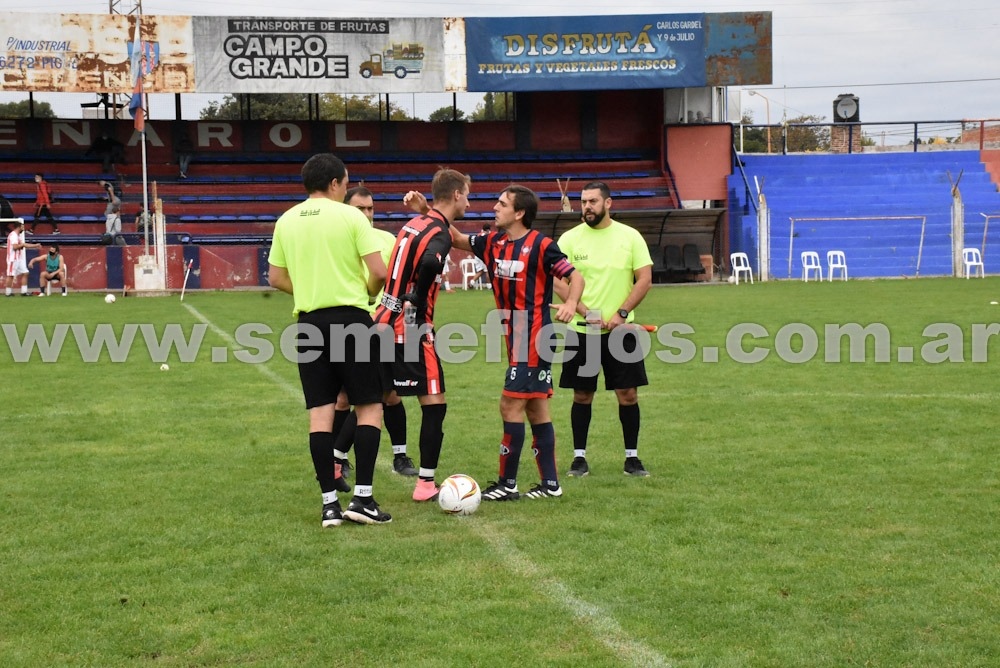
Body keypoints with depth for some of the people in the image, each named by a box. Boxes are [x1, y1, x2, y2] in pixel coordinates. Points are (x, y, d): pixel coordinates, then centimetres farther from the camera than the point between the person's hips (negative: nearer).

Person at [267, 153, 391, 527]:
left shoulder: (286, 221, 8)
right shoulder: (350, 216, -5)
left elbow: (276, 278, 12)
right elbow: (379, 271, -10)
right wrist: (368, 293, 10)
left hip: (309, 322, 4)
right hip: (352, 318, -4)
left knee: (320, 412, 5)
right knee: (369, 406, 5)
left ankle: (330, 504, 4)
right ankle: (362, 498, -2)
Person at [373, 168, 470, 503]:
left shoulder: (414, 223, 13)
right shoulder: (439, 233, -12)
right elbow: (429, 264, -32)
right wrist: (419, 307, -22)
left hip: (384, 324, 8)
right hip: (410, 331, -8)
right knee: (434, 404, 0)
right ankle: (425, 485, 1)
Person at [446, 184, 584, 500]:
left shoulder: (541, 245, -13)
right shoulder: (493, 242, 7)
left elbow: (575, 277, -9)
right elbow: (459, 240, 18)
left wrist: (570, 303, -27)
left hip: (533, 336, -8)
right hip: (515, 334, 8)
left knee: (511, 405, -8)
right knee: (536, 408, 11)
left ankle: (507, 484, -1)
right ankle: (550, 483, 18)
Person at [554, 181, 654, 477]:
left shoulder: (630, 236, 1)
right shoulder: (570, 238, 0)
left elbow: (645, 279, -1)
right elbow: (558, 283, -3)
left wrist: (621, 313, -12)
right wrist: (587, 312, -15)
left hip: (621, 329, 0)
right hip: (581, 330, 0)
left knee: (628, 393, 1)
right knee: (582, 395, 5)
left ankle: (632, 457, 12)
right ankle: (579, 457, 15)